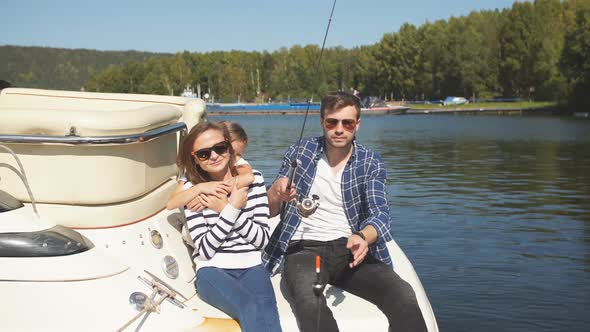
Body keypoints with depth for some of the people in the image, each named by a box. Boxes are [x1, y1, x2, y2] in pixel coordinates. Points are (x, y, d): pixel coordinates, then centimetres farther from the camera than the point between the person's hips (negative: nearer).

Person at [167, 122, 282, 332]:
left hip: (252, 267, 2)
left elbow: (262, 239, 1)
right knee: (252, 309, -32)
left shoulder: (253, 179, 5)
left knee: (266, 311, -31)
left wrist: (224, 208, -9)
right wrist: (232, 208, -14)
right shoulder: (192, 190, -1)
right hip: (213, 270, -2)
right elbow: (205, 250, -7)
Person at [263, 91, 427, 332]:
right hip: (304, 249, -1)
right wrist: (276, 194, -18)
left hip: (349, 249, 1)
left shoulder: (371, 163, 7)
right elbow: (269, 211, 9)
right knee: (310, 303, -36)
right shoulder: (299, 153, 7)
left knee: (403, 294, -27)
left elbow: (380, 214, -6)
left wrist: (362, 237, -30)